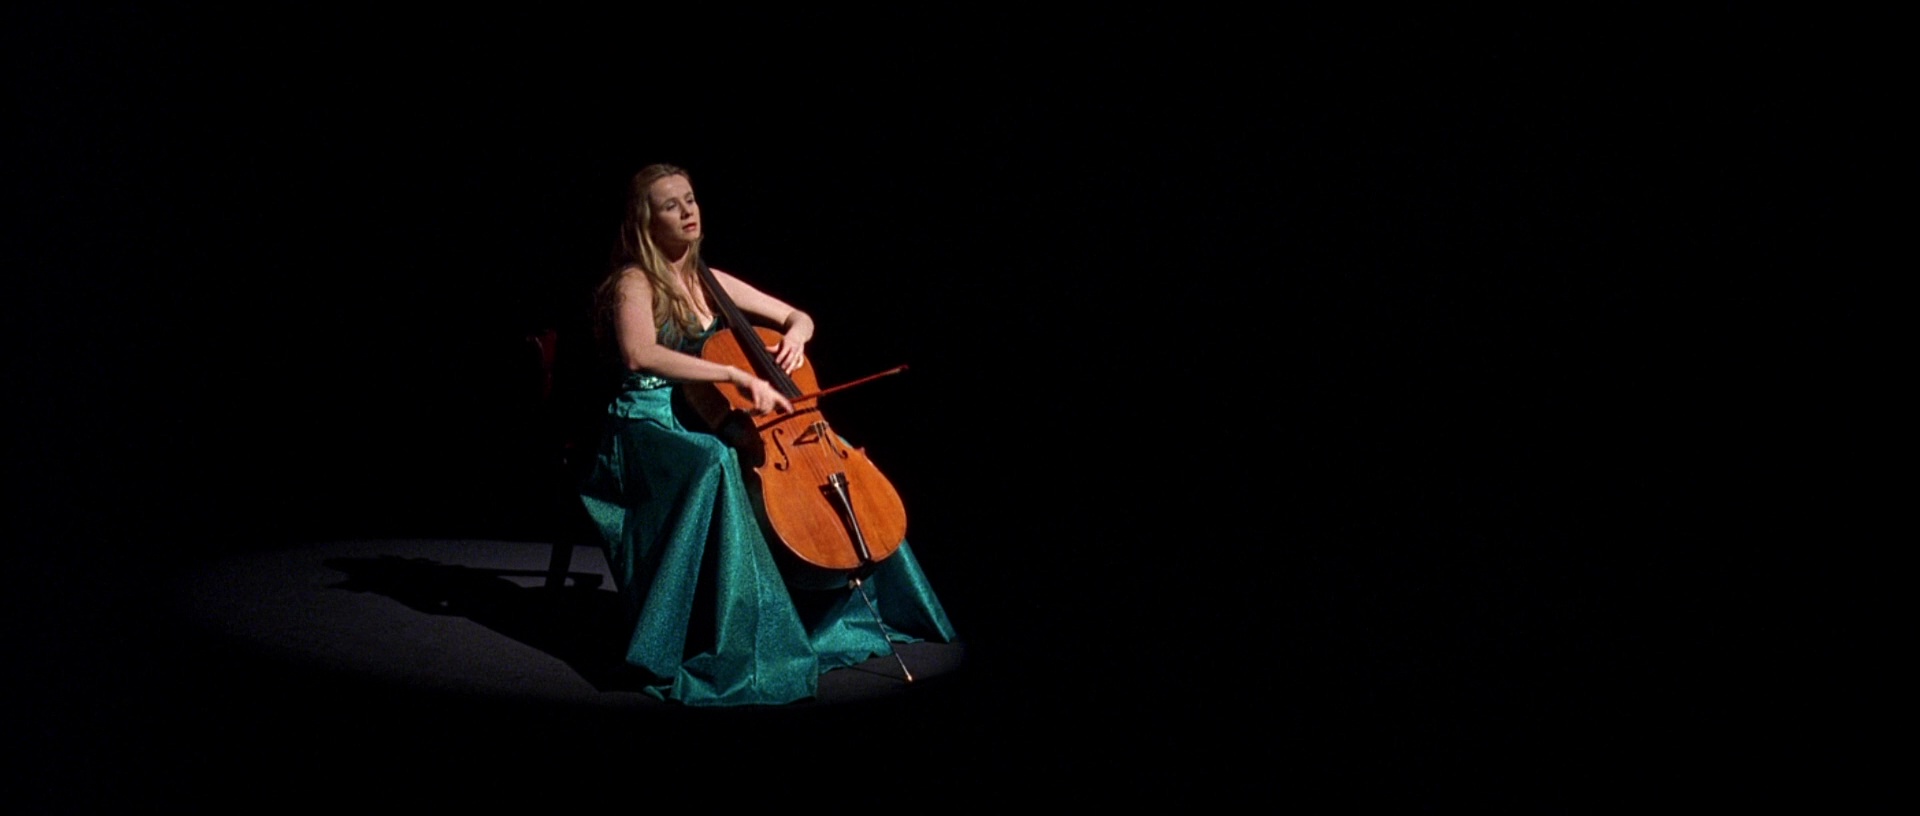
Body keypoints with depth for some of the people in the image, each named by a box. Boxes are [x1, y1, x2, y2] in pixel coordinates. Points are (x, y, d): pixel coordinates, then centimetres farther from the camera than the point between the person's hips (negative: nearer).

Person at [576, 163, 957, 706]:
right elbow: (639, 356, -30)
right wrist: (737, 375, -36)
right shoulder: (635, 284, -8)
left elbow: (799, 318, 21)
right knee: (715, 464, -39)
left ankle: (854, 608, 13)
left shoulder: (711, 282, 13)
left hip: (704, 425, 8)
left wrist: (794, 335, -5)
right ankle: (720, 645, -38)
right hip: (648, 429, -7)